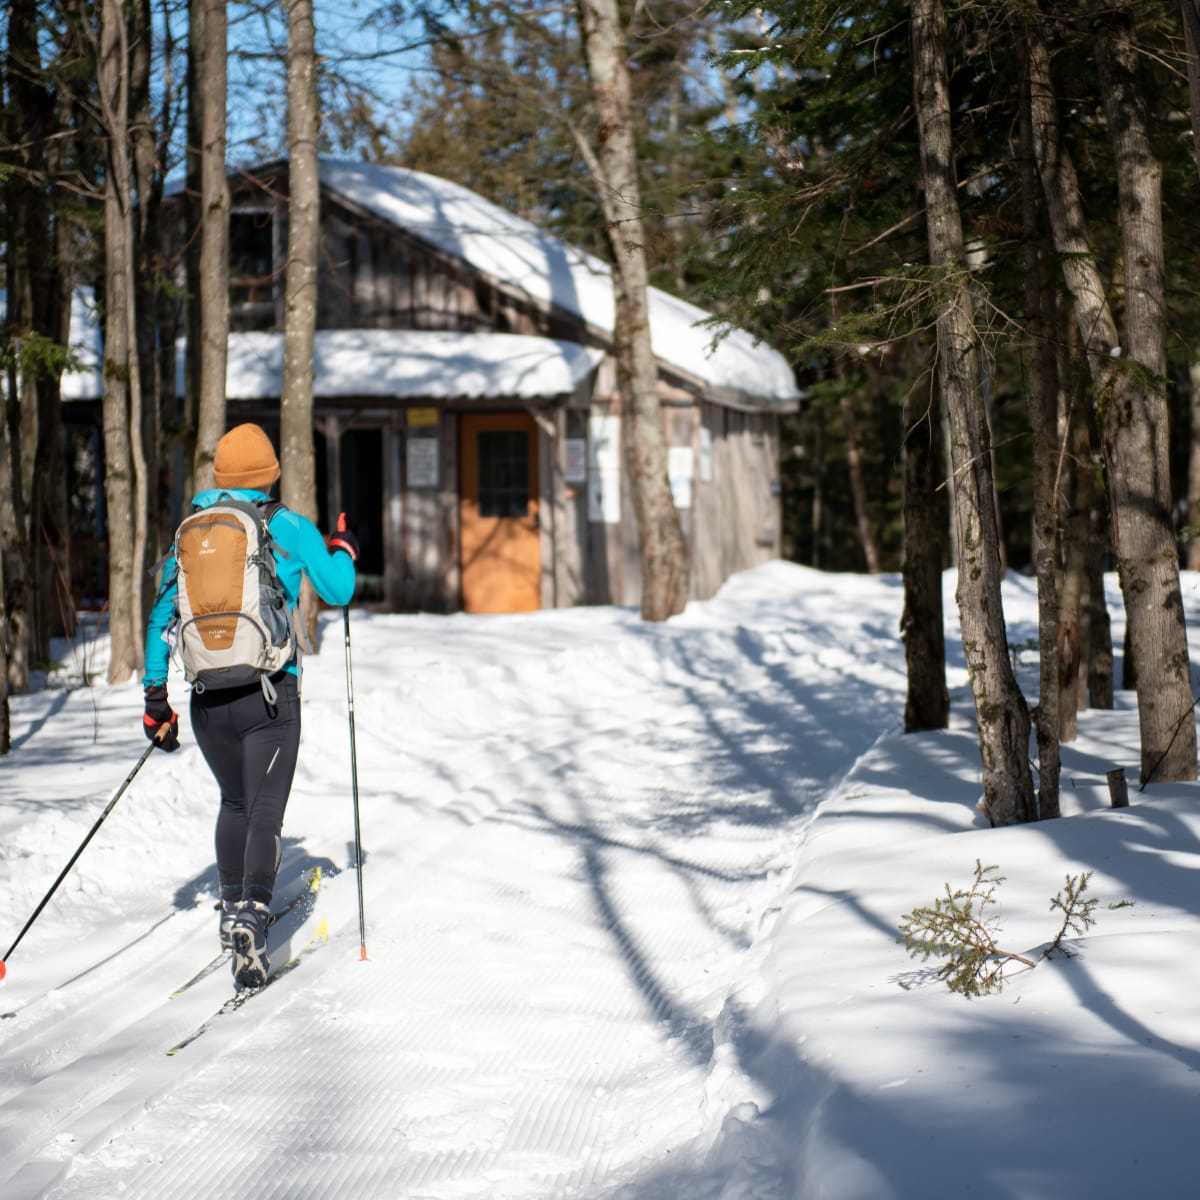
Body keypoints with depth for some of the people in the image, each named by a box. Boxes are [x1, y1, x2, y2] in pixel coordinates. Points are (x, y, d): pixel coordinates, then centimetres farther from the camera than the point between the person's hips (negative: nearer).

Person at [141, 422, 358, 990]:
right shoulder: (290, 527, -2)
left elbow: (162, 617, 10)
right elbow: (337, 591, 9)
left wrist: (156, 697, 15)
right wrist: (344, 551, 30)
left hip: (208, 698, 4)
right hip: (269, 693, -4)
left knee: (234, 803, 25)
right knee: (266, 812, -6)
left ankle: (232, 910, 31)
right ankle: (253, 915, -27)